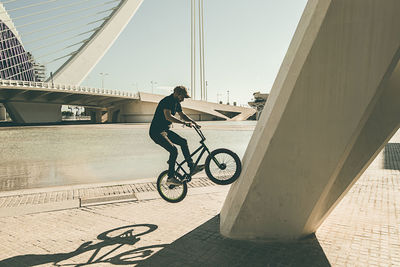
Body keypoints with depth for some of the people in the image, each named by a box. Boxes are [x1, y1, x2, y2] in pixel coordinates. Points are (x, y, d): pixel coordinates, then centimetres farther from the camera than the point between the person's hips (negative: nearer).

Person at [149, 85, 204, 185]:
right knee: (173, 150, -21)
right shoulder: (167, 101, -21)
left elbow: (182, 114, 21)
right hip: (157, 132, -10)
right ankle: (170, 178, -12)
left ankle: (192, 168, 9)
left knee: (183, 141, 5)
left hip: (165, 130, 10)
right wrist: (184, 122, -39)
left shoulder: (176, 103, 9)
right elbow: (168, 116, -35)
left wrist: (194, 122, 9)